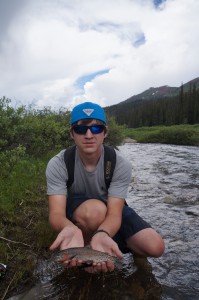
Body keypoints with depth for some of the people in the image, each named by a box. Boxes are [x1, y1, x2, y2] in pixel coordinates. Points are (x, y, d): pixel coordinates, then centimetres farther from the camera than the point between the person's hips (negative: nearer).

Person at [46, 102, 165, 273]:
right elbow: (56, 213, -31)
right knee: (95, 210, -39)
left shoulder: (121, 165, -24)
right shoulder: (58, 165, -25)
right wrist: (70, 229, -56)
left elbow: (114, 213, -30)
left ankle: (95, 242, 5)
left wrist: (102, 235, -54)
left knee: (155, 247, -14)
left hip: (110, 208, 2)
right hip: (73, 210, -2)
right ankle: (82, 246, -7)